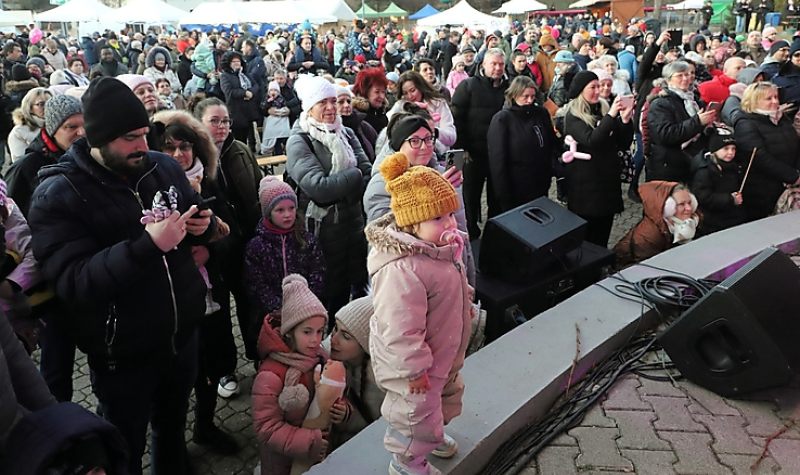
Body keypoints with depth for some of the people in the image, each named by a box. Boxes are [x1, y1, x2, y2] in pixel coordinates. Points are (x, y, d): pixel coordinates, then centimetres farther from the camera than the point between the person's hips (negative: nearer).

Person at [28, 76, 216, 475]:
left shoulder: (163, 166, -2)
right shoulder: (56, 195, -18)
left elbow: (196, 209, 15)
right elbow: (73, 281, -28)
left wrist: (203, 224, -10)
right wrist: (148, 245, -39)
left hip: (183, 333, 5)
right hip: (123, 353, -4)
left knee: (172, 427, 27)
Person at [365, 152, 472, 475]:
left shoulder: (438, 248, -4)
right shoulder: (401, 269, -39)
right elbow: (400, 330, -34)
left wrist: (465, 304, 25)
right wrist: (414, 370, -26)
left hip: (443, 354, 10)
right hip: (413, 363, -10)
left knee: (447, 394, 31)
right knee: (417, 412, 12)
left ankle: (432, 435, 58)